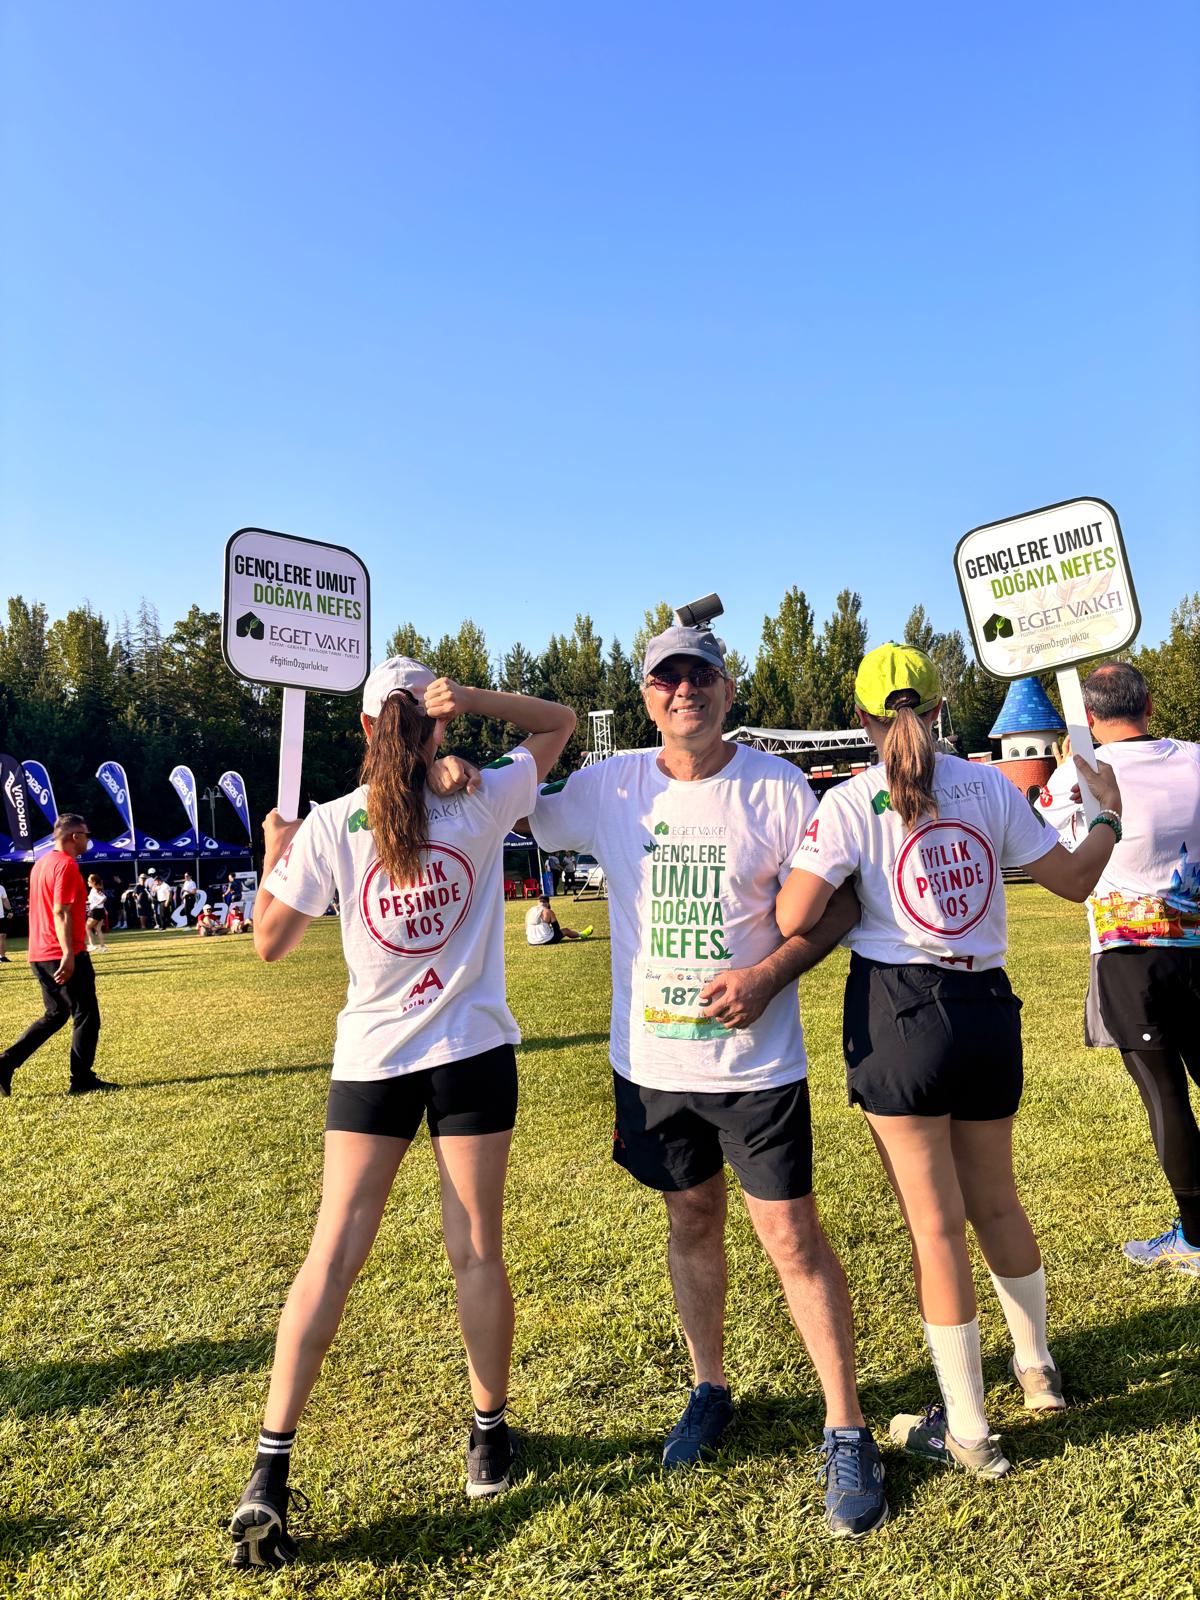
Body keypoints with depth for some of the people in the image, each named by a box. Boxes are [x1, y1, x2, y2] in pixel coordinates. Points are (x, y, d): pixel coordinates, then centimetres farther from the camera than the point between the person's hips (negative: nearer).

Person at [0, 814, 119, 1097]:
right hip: (65, 956, -9)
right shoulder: (66, 865, -15)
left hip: (40, 955, 9)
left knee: (56, 1015, 18)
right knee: (86, 1016, 2)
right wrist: (68, 954, -24)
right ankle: (82, 1080, 7)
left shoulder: (42, 863, 15)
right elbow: (61, 912, -22)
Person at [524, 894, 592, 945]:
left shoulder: (529, 912, 6)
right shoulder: (548, 912, -7)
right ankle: (581, 934, 43)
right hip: (546, 940, -5)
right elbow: (557, 928, 3)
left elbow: (527, 929, 12)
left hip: (531, 942, 5)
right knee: (566, 931, 19)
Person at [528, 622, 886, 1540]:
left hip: (756, 1059, -3)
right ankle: (710, 1388, 41)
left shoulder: (778, 788, -9)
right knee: (691, 1219, 19)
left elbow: (837, 904, -5)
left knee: (792, 1234, 3)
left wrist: (768, 976, -19)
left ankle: (847, 1433, 22)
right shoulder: (612, 787, -2)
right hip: (651, 1059, 3)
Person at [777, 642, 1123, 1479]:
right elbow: (1072, 879, 8)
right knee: (995, 1202, 25)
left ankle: (968, 1431, 21)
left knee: (936, 1226, 7)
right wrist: (1110, 819, 26)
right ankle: (1038, 1367, 46)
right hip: (989, 1010, 4)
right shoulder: (990, 785, 1)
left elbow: (792, 920, -17)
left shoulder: (850, 803, -10)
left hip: (899, 1017, -4)